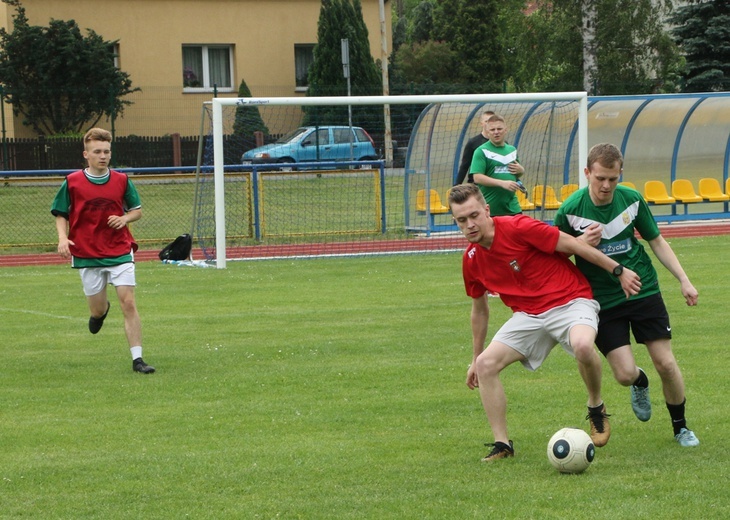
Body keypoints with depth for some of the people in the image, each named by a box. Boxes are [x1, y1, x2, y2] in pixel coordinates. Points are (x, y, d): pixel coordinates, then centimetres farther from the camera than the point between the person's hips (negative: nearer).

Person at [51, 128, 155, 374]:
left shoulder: (122, 181, 0)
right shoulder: (72, 183, -3)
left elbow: (137, 210, 12)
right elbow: (60, 215, 6)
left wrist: (124, 218, -10)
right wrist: (63, 238, -12)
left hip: (120, 252, 0)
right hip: (87, 255, 0)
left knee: (128, 303, -12)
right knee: (97, 311, 7)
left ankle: (137, 358, -9)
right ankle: (101, 310, 47)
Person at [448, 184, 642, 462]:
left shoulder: (517, 228, -17)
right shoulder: (471, 260, 3)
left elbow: (572, 245, -12)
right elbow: (479, 309, 19)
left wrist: (619, 270, -10)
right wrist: (475, 358, 25)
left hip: (570, 301, -6)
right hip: (528, 315, 6)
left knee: (583, 345, -37)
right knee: (486, 364, -12)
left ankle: (596, 408, -8)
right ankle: (502, 444, -3)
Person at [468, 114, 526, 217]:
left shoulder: (512, 150, 12)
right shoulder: (481, 151, -7)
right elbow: (477, 177, -16)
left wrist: (520, 170, 1)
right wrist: (502, 183, -24)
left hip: (512, 207, 6)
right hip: (489, 210, -6)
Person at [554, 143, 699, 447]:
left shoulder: (632, 199, -6)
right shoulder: (571, 210, -13)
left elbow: (657, 241, 8)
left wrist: (683, 280, 0)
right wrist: (581, 244, -23)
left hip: (644, 291, 2)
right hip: (603, 301, -2)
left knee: (666, 363, -5)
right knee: (625, 374, -10)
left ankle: (681, 427, 19)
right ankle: (640, 383, 30)